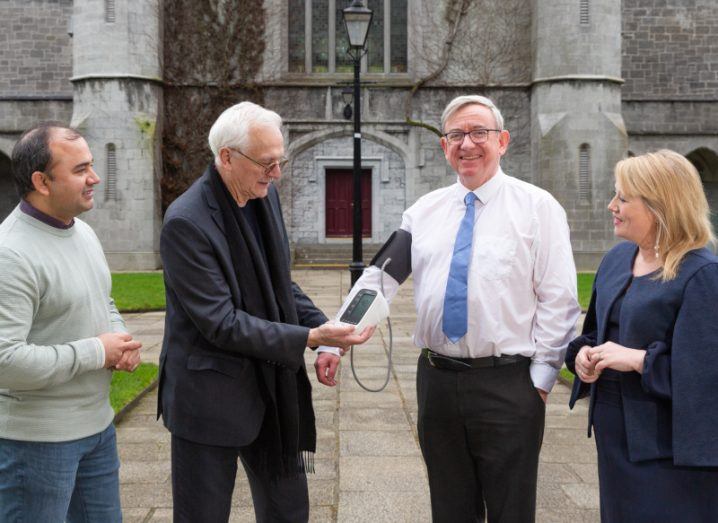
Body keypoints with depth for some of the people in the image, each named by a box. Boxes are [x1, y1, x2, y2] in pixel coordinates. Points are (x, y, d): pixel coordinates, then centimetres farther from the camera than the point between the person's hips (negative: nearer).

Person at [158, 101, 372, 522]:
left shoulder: (265, 196, 2)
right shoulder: (186, 222, -21)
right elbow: (221, 324, -23)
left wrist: (321, 326, -4)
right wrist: (309, 339, -24)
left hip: (273, 389, 7)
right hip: (212, 397, -7)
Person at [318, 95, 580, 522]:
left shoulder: (537, 206, -3)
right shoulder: (424, 210, 9)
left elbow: (558, 299, -6)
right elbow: (379, 278, 6)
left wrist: (542, 377, -9)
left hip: (508, 385, -3)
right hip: (437, 379, 4)